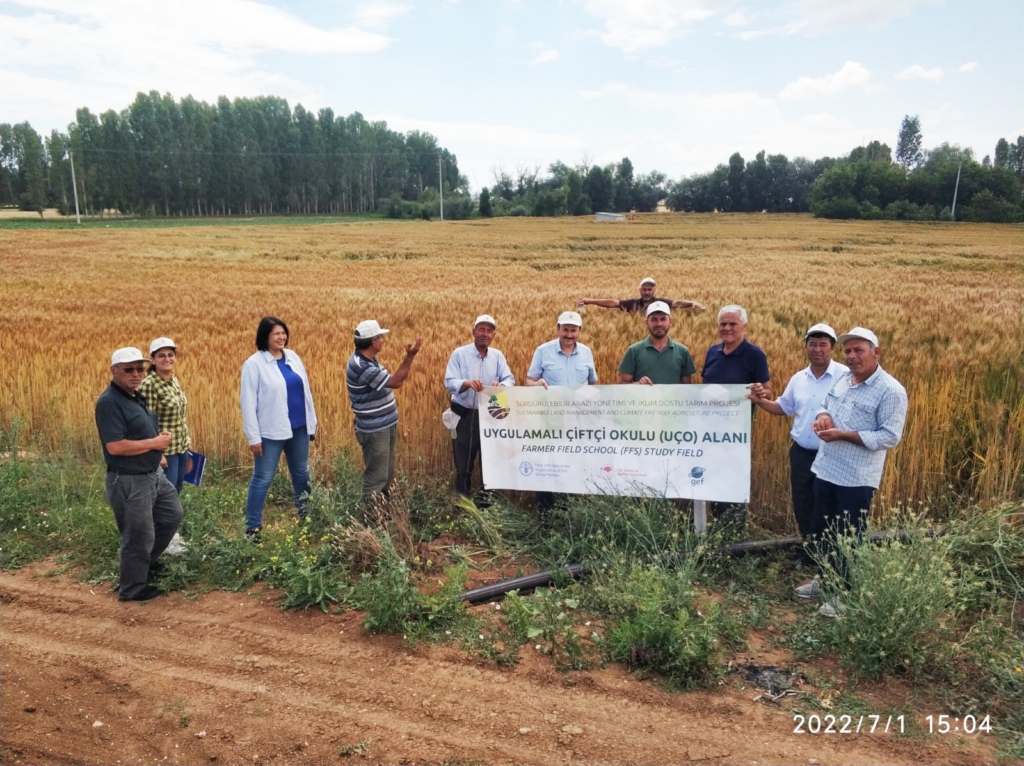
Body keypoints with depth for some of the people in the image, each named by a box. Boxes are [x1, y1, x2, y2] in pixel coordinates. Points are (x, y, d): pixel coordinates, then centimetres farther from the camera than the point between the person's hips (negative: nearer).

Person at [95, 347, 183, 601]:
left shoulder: (136, 396, 9)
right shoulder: (109, 402, -21)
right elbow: (115, 446, -28)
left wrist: (161, 438, 2)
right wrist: (155, 443, -18)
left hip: (153, 474, 10)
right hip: (129, 482, -10)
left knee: (172, 516, 23)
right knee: (138, 536, 4)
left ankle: (145, 560, 41)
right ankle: (132, 588, 23)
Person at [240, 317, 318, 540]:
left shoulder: (293, 357, 5)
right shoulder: (254, 364, -11)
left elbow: (306, 391, 11)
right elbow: (248, 403, -11)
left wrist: (312, 422, 11)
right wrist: (253, 437, -13)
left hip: (299, 428, 6)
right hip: (271, 433, -5)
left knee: (302, 475, 19)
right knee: (263, 479, 3)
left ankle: (306, 519, 37)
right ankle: (252, 528, 15)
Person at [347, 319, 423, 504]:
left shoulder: (368, 360, 6)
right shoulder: (361, 366, -26)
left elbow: (388, 381, 15)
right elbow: (395, 382, -25)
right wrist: (410, 357, -25)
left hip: (385, 425, 10)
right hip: (374, 430, -10)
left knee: (386, 472, 21)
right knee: (376, 475, 2)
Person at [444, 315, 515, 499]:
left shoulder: (498, 356, 5)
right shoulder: (459, 354, -6)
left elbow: (510, 379, -4)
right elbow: (449, 383, -12)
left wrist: (500, 385, -27)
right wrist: (467, 383, -33)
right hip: (465, 416, -3)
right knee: (463, 463, 5)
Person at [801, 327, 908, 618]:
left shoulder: (891, 391, -16)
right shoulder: (843, 378, 6)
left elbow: (890, 437, -20)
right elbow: (825, 405, 19)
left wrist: (843, 435, -25)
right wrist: (823, 416, -7)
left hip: (857, 478, -7)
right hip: (825, 469, 8)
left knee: (849, 537, 5)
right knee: (821, 529, 20)